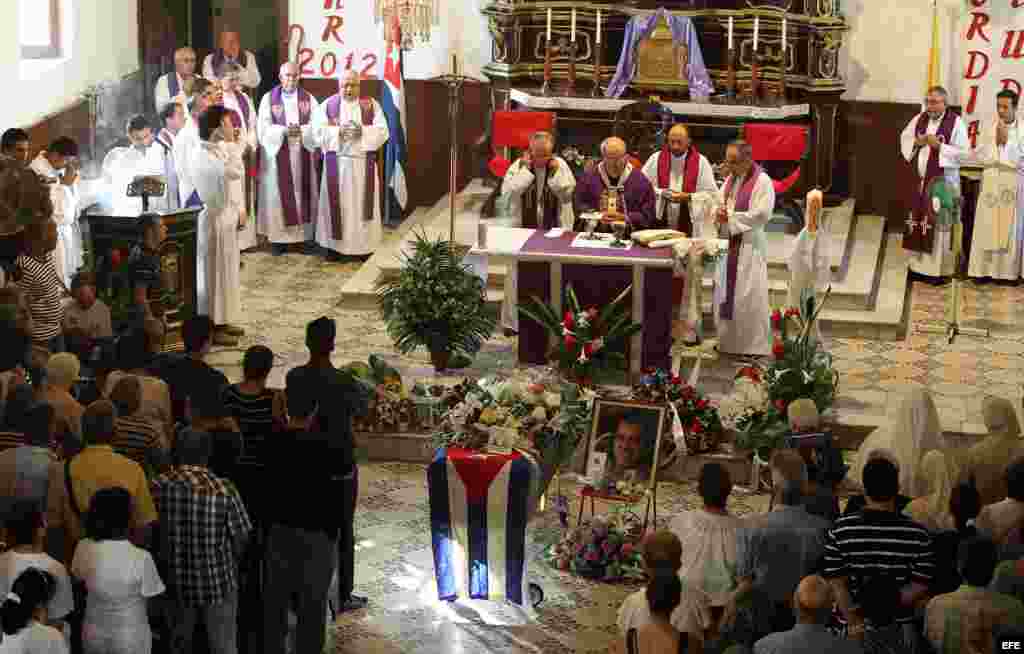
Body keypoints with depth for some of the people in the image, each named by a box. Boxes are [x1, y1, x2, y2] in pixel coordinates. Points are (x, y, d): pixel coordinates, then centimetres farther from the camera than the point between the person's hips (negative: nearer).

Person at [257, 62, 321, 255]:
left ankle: (305, 235, 8)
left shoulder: (308, 99, 7)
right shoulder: (269, 99, 2)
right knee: (278, 194, -1)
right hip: (277, 154, -2)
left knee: (303, 193, 3)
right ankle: (278, 237, 3)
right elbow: (264, 127, -6)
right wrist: (284, 131, -21)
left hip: (303, 154, 2)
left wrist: (300, 130, -21)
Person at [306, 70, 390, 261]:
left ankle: (364, 246, 10)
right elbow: (317, 131, -6)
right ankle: (334, 245, 7)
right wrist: (338, 132, -20)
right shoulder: (327, 105, 3)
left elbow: (382, 131, -4)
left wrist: (362, 131, -20)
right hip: (336, 164, 0)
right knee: (337, 204, 0)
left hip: (363, 164, 1)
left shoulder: (371, 105, 4)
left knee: (362, 203, 3)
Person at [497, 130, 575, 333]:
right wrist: (526, 169, -17)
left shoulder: (560, 165, -2)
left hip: (553, 232, 0)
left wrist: (555, 171, -16)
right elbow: (507, 193, -17)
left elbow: (568, 194, -9)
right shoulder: (519, 166, -4)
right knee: (518, 276, 5)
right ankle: (512, 321, 16)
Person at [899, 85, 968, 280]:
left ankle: (940, 269, 2)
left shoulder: (956, 123, -9)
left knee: (939, 224, -5)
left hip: (943, 181, -6)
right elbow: (904, 138, 15)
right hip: (920, 179, 6)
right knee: (918, 221, 9)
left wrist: (939, 146, -20)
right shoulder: (920, 119, 8)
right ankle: (919, 264, 19)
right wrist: (917, 142, -5)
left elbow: (962, 152, -13)